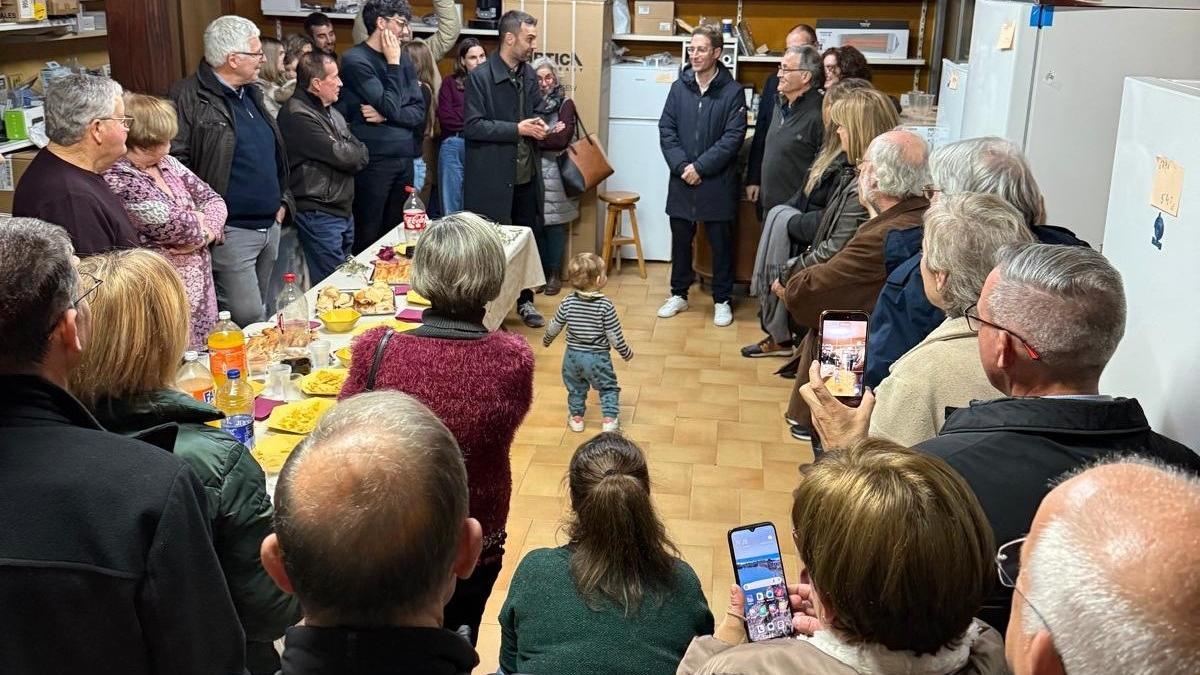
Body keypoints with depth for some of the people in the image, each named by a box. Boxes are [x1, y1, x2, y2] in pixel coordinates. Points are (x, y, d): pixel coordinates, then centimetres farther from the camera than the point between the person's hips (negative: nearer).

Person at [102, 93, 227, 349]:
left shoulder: (167, 163, 9)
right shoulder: (117, 179, -17)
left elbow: (212, 199, 10)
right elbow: (173, 223, -23)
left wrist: (205, 232, -10)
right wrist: (203, 227, -3)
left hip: (199, 289, 8)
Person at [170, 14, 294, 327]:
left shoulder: (251, 93, 15)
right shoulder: (189, 97, -12)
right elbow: (175, 161, -17)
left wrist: (283, 200, 15)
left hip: (271, 225, 9)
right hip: (231, 231, -8)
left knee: (260, 311, 16)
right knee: (247, 318, -10)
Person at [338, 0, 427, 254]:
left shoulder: (403, 58, 10)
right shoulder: (355, 59, -11)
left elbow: (419, 112, 5)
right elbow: (391, 107, -17)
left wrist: (385, 115, -11)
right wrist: (393, 64, -9)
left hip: (404, 158, 6)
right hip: (374, 161, -6)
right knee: (368, 237, 2)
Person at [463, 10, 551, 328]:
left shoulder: (529, 75, 8)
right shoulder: (480, 76, -11)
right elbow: (472, 126, -17)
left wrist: (540, 127, -4)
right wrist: (518, 129, -20)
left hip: (527, 176, 6)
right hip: (492, 179, -6)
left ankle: (525, 301, 29)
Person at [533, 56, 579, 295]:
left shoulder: (565, 104, 0)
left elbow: (563, 140, -11)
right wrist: (548, 134, -12)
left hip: (555, 170, -3)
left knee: (554, 223, 1)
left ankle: (555, 273, 11)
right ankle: (540, 271, 14)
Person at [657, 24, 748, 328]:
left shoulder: (732, 91, -6)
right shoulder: (679, 88, 4)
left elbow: (733, 137, -11)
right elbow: (666, 131, 2)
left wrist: (700, 167, -16)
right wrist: (681, 166, -11)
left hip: (717, 183, -3)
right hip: (681, 180, 3)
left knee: (720, 242, 7)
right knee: (680, 239, 13)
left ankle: (722, 300, 20)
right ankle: (679, 294, 28)